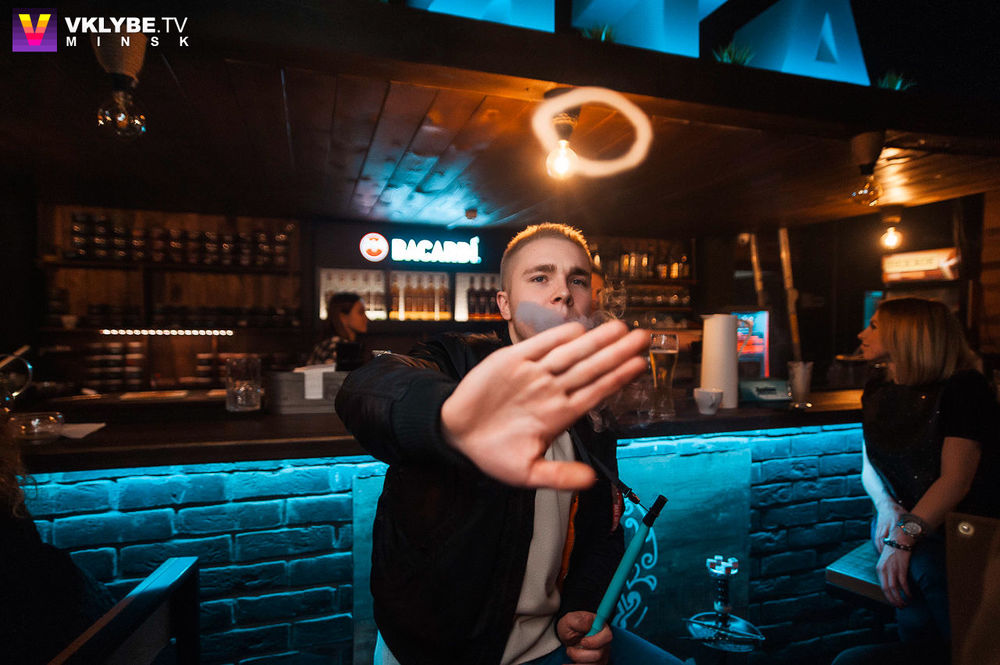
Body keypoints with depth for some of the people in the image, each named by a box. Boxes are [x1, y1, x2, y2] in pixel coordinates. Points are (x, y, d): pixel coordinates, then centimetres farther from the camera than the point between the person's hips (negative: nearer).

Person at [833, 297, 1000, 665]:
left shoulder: (964, 388, -10)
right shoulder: (877, 391, 11)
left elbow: (956, 479, -18)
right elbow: (869, 467, 15)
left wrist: (903, 538, -27)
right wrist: (886, 506, -7)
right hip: (907, 522, 4)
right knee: (921, 568, -31)